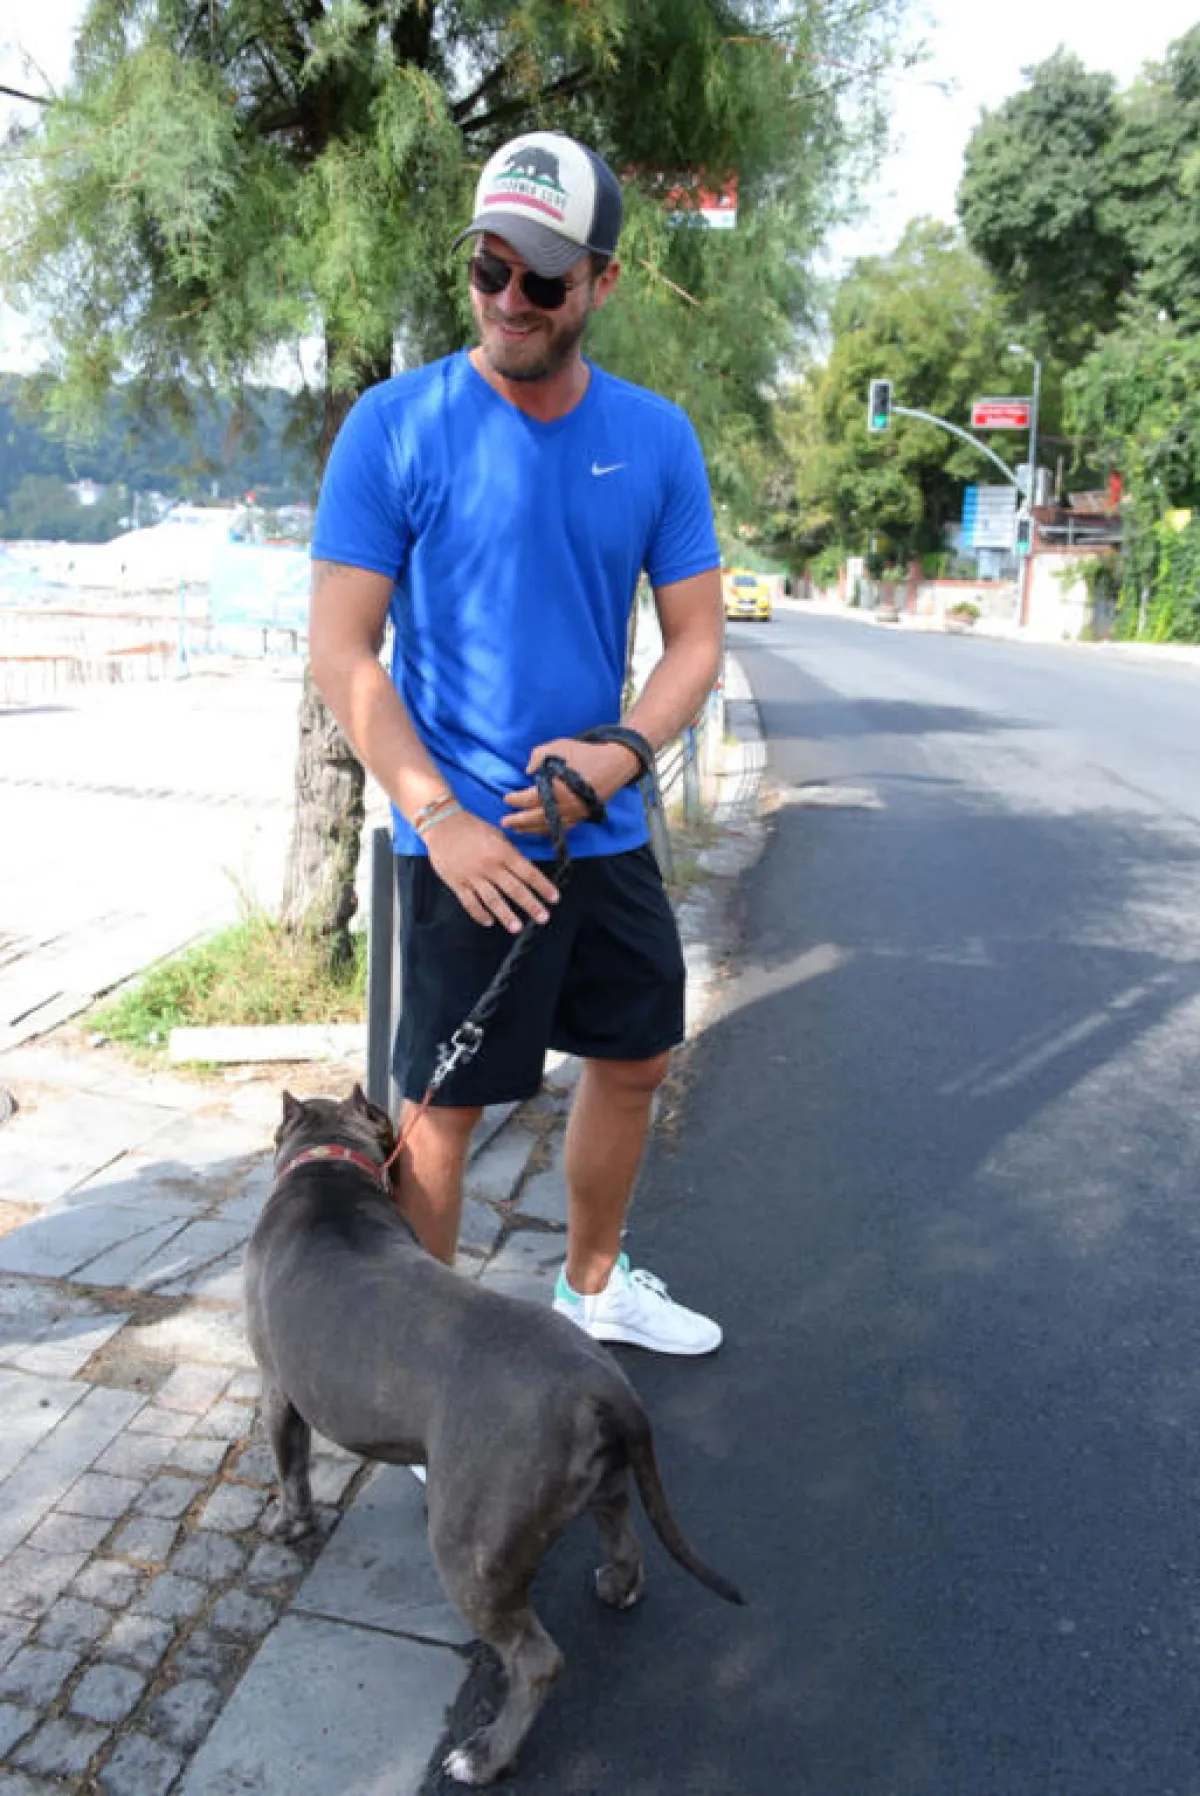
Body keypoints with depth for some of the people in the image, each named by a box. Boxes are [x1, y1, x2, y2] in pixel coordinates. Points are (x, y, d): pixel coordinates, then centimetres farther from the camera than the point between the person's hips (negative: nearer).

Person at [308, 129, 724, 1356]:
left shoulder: (656, 439, 3)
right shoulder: (396, 425, -8)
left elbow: (695, 637, 4)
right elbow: (340, 652, -11)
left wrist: (621, 753, -15)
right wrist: (440, 818, -21)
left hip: (604, 829, 5)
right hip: (463, 840, -5)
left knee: (635, 1058, 17)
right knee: (446, 1102, 2)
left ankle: (592, 1286, 41)